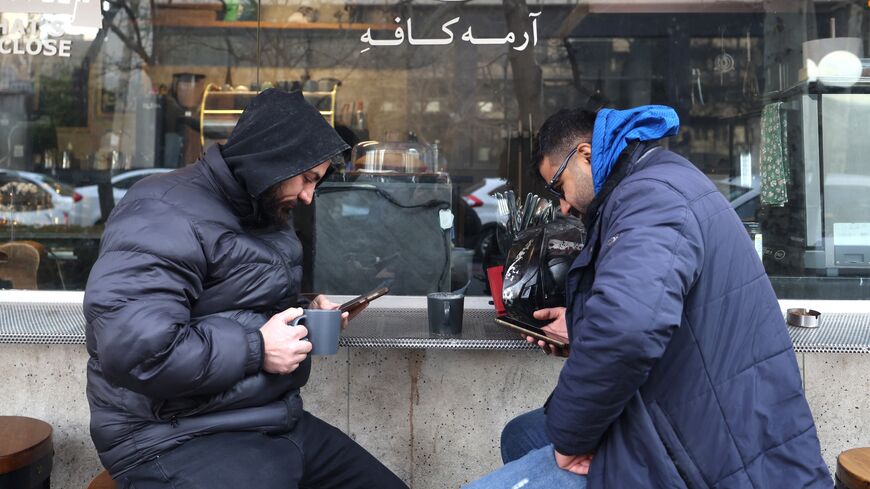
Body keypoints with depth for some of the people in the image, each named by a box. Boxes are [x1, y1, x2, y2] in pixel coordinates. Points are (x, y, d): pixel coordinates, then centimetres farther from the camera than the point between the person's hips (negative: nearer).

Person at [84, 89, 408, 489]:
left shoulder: (262, 213, 13)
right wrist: (256, 350, -22)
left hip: (276, 422, 9)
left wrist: (304, 311, 6)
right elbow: (131, 348, -30)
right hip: (181, 438, -9)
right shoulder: (166, 215, -19)